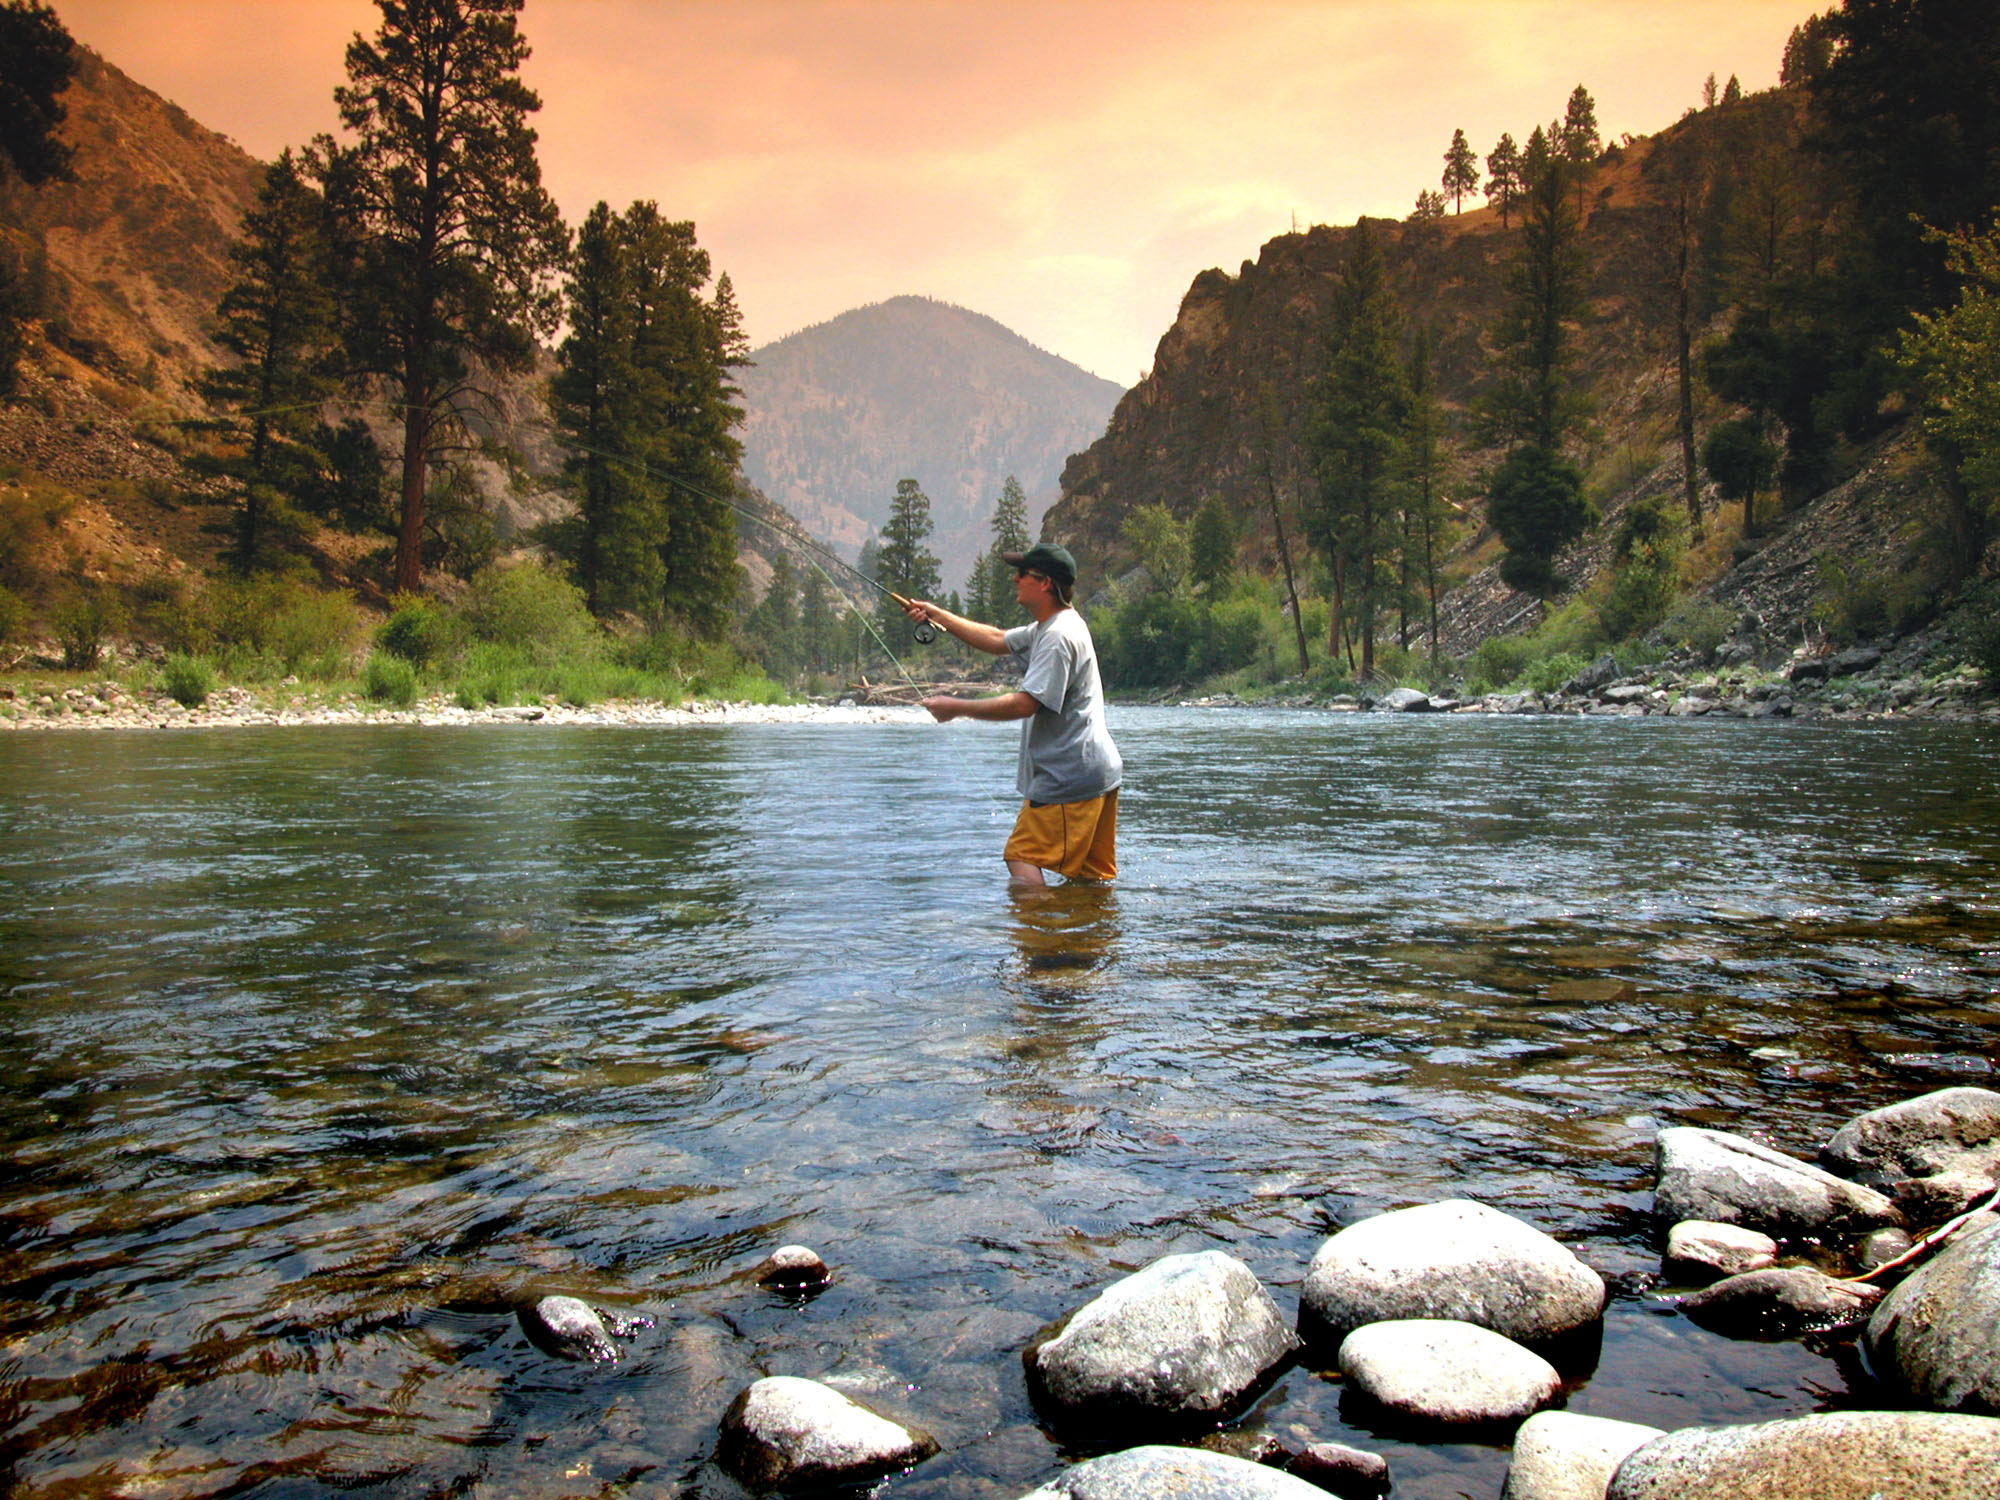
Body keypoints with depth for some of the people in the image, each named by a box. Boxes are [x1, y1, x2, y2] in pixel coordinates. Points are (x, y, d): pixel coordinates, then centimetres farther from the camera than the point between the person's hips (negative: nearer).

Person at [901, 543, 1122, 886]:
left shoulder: (1059, 636, -17)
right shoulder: (1047, 629, 17)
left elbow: (1025, 704, -22)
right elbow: (997, 641, 27)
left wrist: (957, 708, -16)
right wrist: (937, 614, 23)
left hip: (1068, 777, -11)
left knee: (1022, 858, -11)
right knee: (1091, 876, 11)